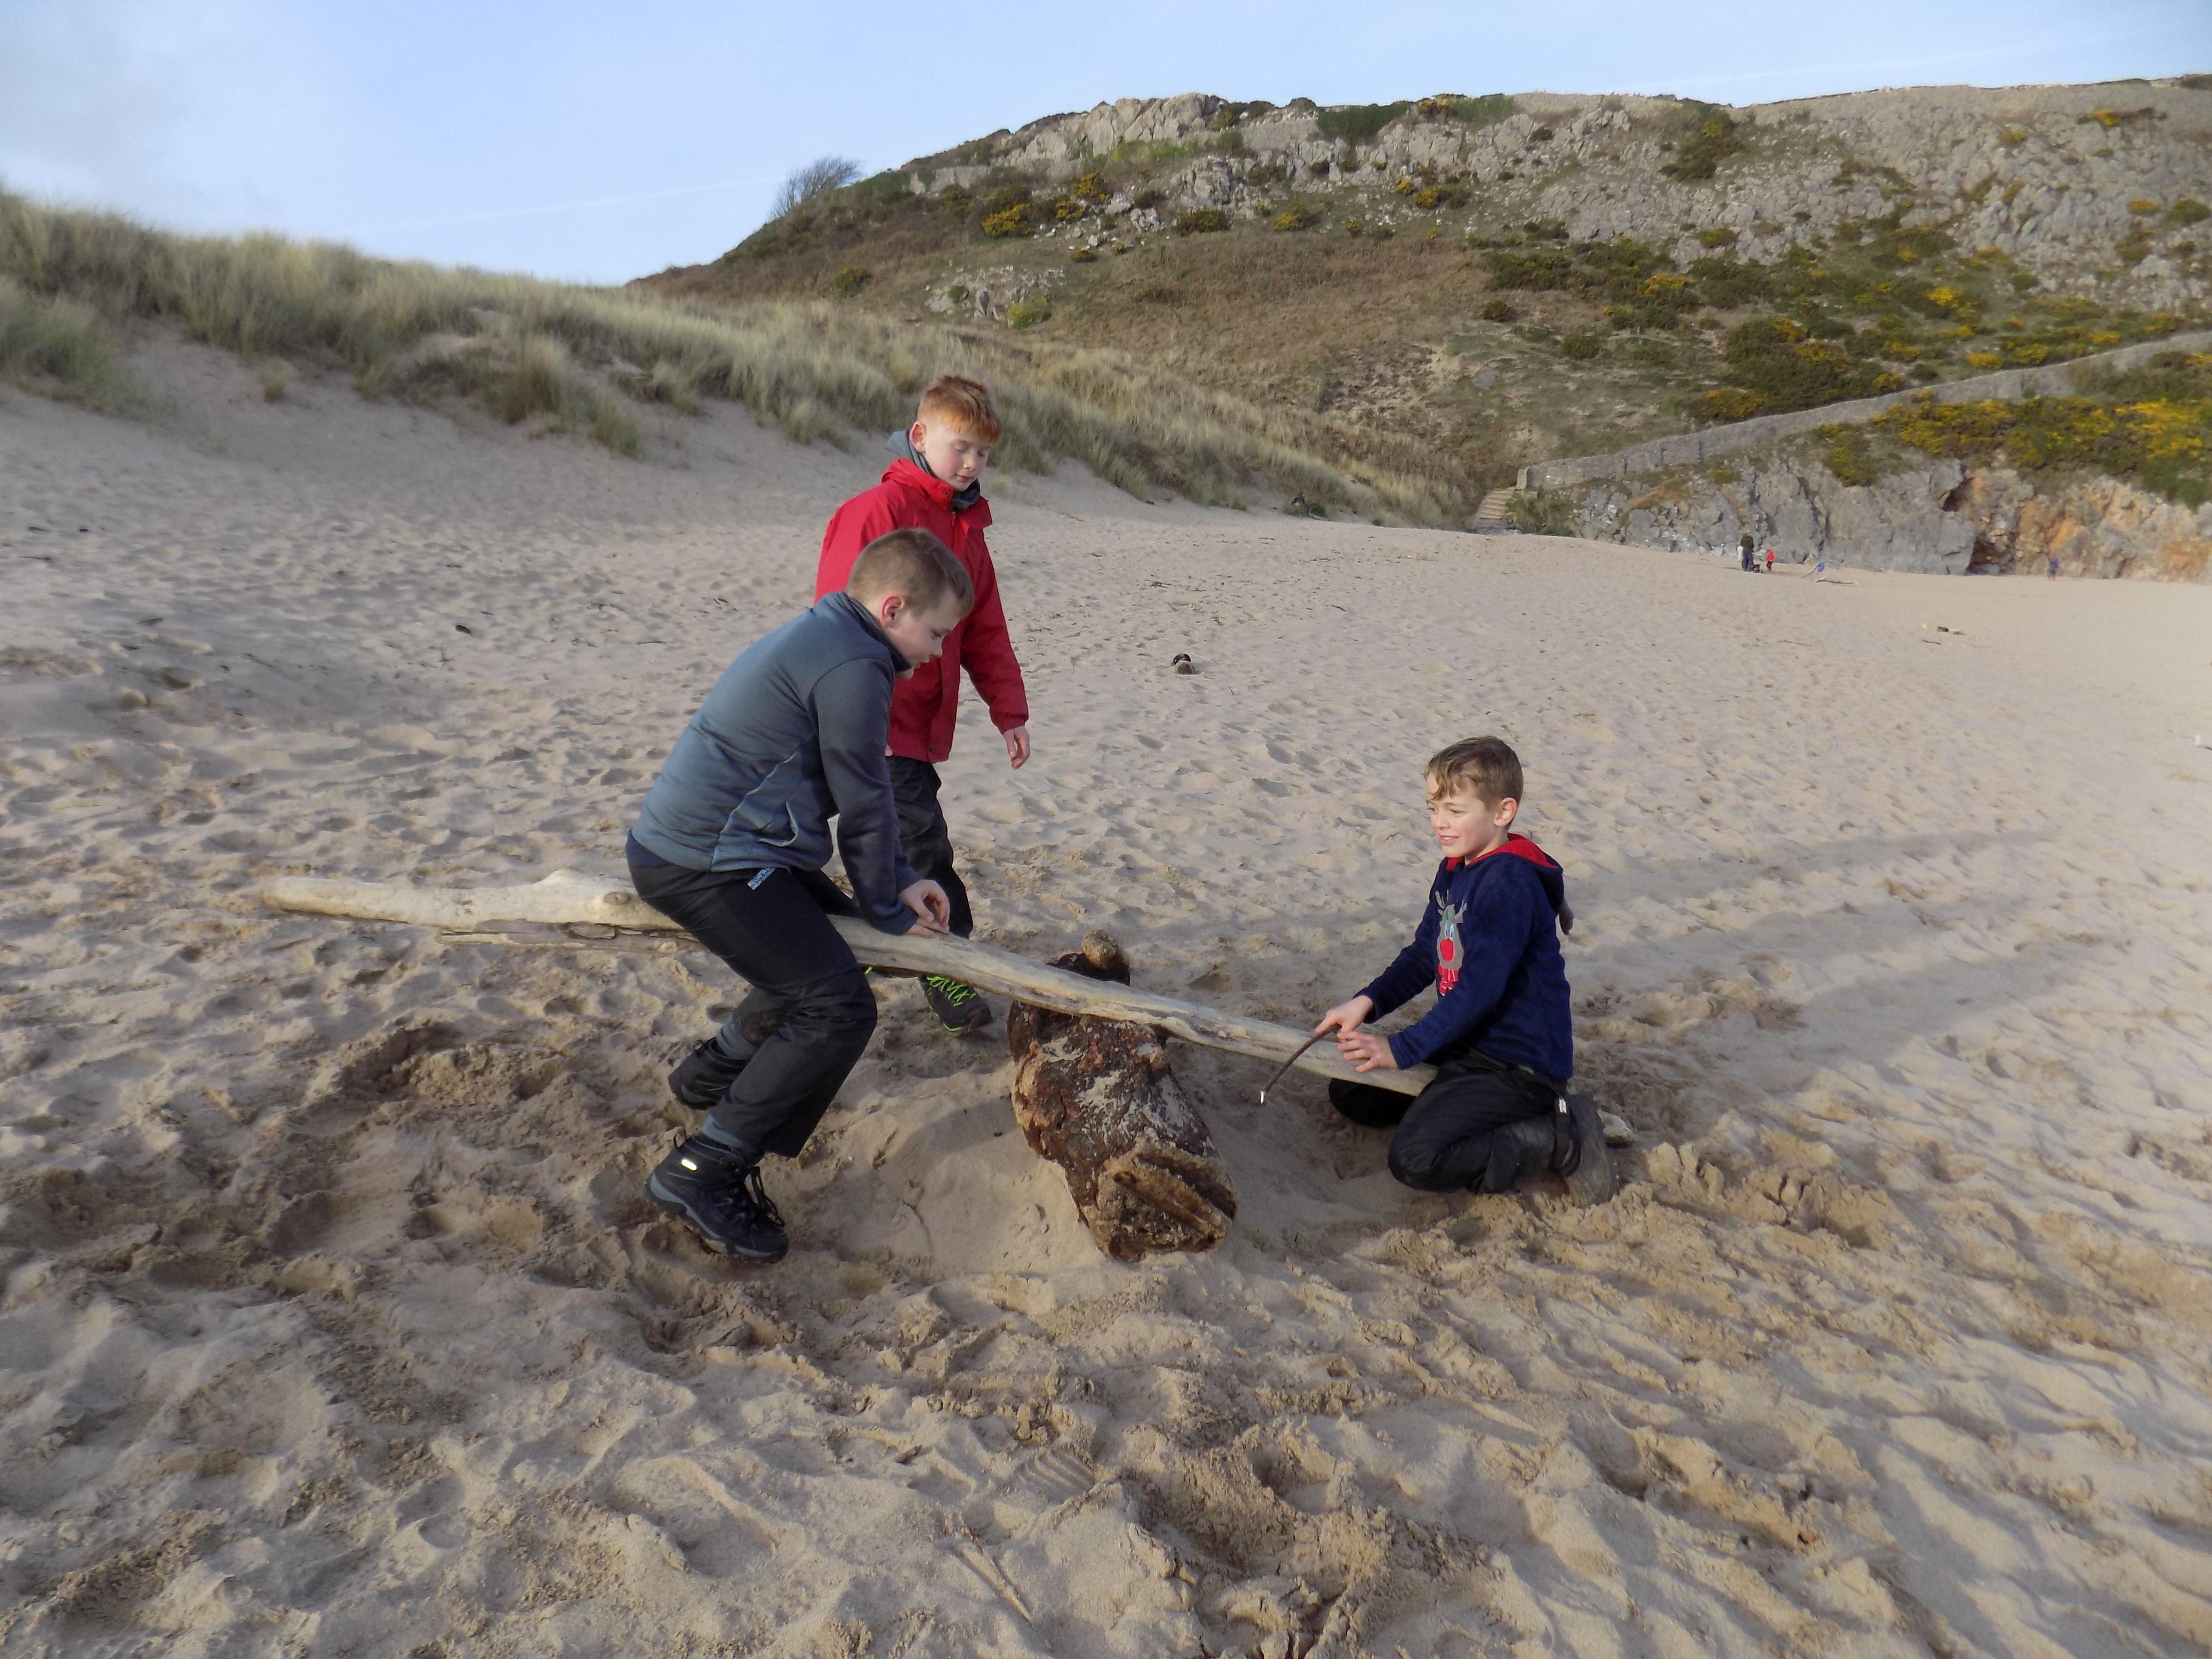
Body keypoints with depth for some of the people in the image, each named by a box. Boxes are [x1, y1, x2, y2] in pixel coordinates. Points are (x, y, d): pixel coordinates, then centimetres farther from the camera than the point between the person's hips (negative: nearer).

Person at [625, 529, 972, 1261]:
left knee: (823, 941, 28)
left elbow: (856, 790, 21)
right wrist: (889, 911, 2)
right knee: (839, 1008, -15)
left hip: (686, 839, 11)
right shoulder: (852, 667, -18)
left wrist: (900, 881, 16)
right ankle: (702, 1172, -11)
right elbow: (864, 805, -13)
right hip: (707, 863, -11)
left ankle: (715, 1069, 41)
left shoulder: (820, 638, 17)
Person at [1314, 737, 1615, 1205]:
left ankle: (1564, 1140, -8)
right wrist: (1367, 1002, -3)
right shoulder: (1455, 870, 7)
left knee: (1415, 1158, -24)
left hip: (1520, 1062, -9)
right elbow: (1423, 955, 13)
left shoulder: (1511, 882, -23)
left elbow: (1479, 990, -26)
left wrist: (1402, 1049, -21)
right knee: (1348, 1091, 10)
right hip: (1466, 1043, 9)